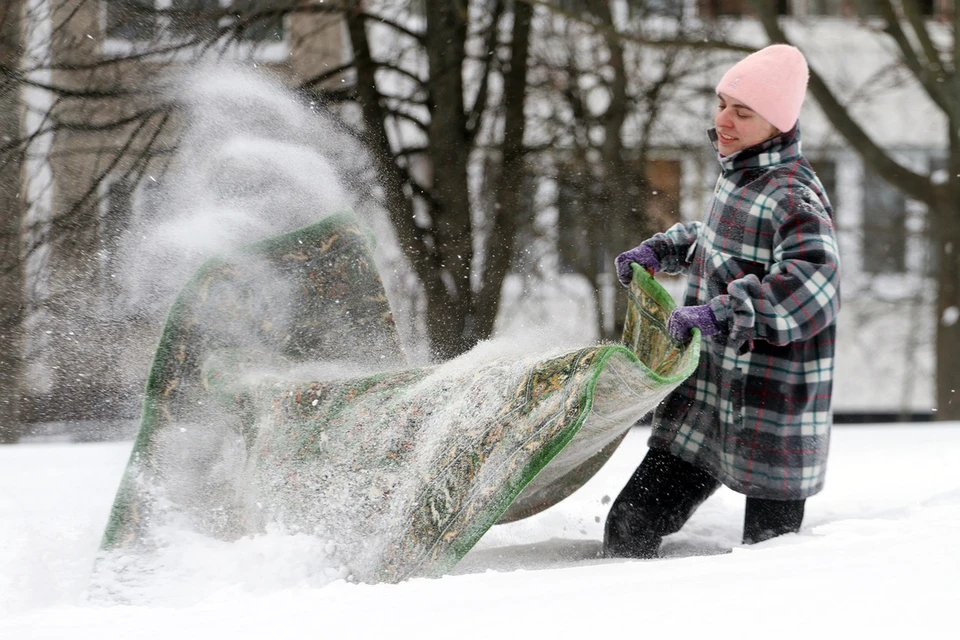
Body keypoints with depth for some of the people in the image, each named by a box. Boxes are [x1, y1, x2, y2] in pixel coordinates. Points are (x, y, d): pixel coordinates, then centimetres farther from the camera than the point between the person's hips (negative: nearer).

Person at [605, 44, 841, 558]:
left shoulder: (793, 197, -17)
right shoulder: (737, 176, 11)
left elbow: (811, 285, -35)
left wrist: (722, 313, -41)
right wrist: (661, 250, 20)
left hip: (771, 419, -9)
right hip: (705, 404, 9)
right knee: (630, 529, 8)